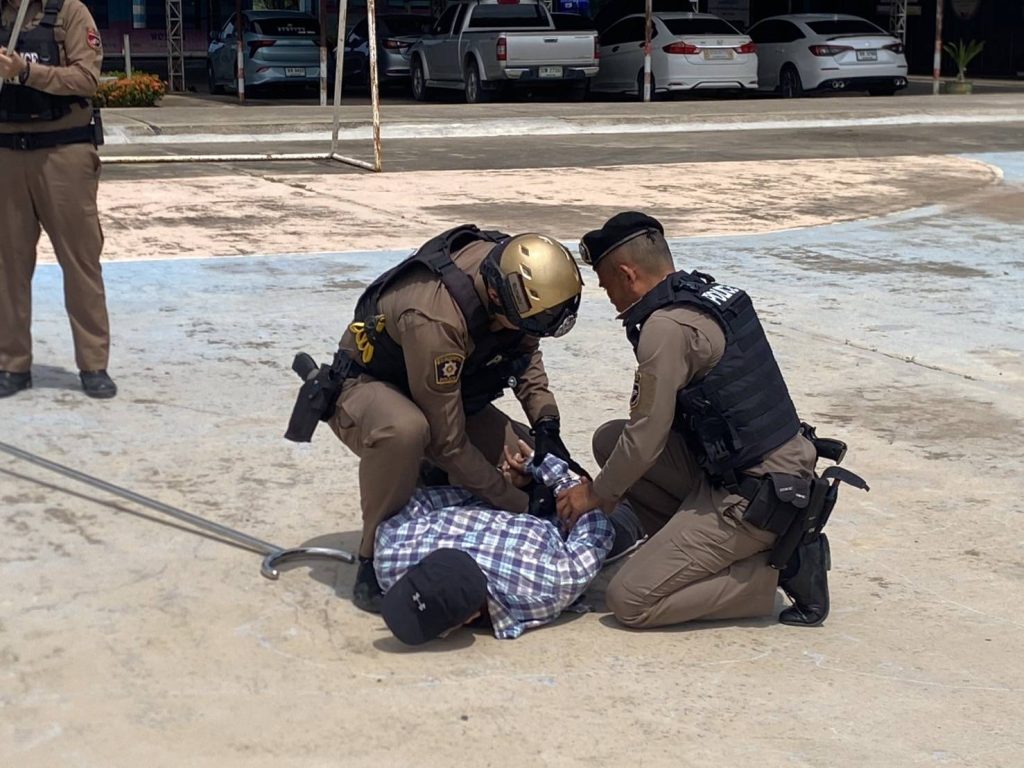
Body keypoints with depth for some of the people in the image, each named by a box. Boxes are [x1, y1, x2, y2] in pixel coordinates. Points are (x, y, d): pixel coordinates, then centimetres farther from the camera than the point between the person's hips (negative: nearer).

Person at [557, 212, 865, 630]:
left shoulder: (667, 326, -19)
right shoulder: (706, 291, 9)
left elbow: (646, 439, -15)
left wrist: (596, 493, 2)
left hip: (754, 497, -9)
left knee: (629, 602, -6)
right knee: (609, 439, 11)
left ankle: (779, 570, -3)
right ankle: (690, 545, 11)